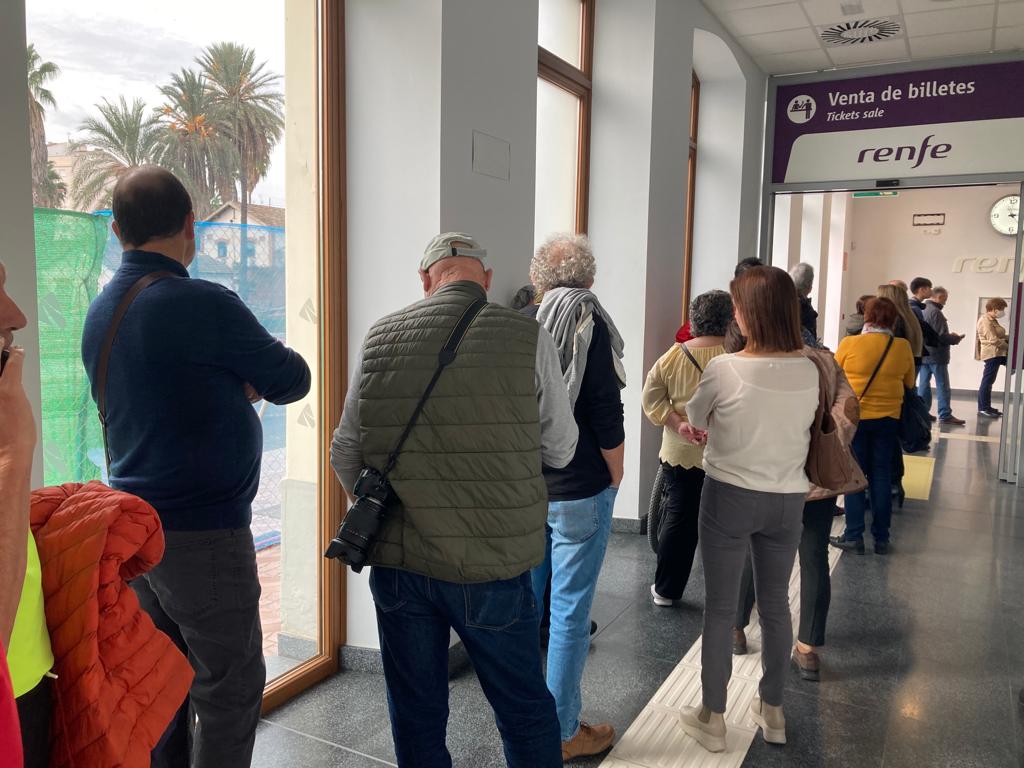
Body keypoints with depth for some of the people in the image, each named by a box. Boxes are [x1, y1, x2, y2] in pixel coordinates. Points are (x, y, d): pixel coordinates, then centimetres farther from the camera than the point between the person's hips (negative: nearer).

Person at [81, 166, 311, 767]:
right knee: (231, 692, 5)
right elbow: (294, 380, -8)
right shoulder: (205, 305, -18)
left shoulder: (100, 311, 8)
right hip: (203, 534, -8)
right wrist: (249, 378, 11)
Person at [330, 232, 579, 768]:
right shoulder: (528, 338, -8)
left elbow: (344, 454, 6)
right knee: (526, 708, 17)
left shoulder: (380, 338, 0)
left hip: (397, 563, 3)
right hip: (492, 568, -2)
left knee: (416, 715, 18)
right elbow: (559, 452, 1)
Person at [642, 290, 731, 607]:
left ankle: (665, 590, 22)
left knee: (678, 521, 12)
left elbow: (651, 399, -3)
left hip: (680, 453, 2)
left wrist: (679, 424, -9)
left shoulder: (674, 356, -3)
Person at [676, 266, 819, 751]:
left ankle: (712, 719, 21)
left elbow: (694, 416, 1)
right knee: (775, 605, 18)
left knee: (720, 608, 9)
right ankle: (772, 711, 33)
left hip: (730, 497, -4)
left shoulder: (724, 369, -18)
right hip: (787, 499, 4)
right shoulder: (809, 371, -5)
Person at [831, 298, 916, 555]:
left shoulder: (849, 344, -12)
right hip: (888, 418, 2)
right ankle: (881, 538, 17)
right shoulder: (903, 347, -4)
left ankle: (854, 536, 9)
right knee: (882, 476, 11)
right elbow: (909, 383, 8)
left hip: (854, 416, -2)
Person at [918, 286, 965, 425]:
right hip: (936, 355, -9)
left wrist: (951, 336, 15)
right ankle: (945, 416, -1)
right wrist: (956, 338, -4)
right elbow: (941, 336, -20)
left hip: (924, 354, 9)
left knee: (923, 384, 11)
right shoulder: (935, 312, -17)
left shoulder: (923, 309, 11)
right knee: (942, 386, -3)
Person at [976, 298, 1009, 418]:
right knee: (987, 381, -8)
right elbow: (993, 340, -20)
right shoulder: (985, 321, -14)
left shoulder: (992, 320, 20)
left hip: (997, 353, 14)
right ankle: (983, 409, -4)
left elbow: (999, 336, 18)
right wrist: (1008, 346, -13)